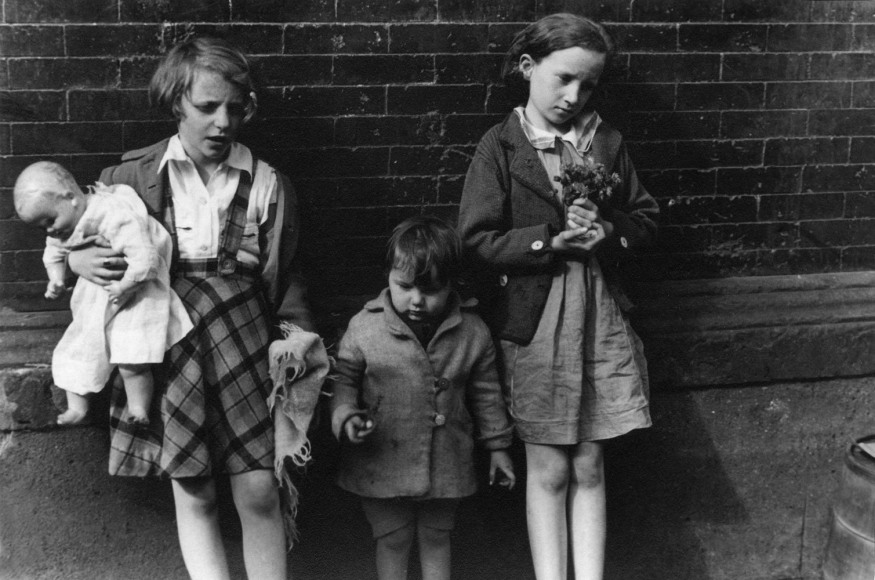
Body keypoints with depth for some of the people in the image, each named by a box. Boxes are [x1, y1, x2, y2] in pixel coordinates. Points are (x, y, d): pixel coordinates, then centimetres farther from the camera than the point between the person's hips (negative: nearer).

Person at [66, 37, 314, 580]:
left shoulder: (269, 185, 4)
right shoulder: (135, 176, 2)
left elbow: (288, 283, 10)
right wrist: (77, 259, -7)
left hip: (241, 341, 0)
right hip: (166, 347, 0)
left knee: (259, 493, -4)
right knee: (194, 495, 4)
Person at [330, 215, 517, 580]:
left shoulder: (472, 332, -3)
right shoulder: (364, 327, -9)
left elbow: (486, 393, 7)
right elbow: (344, 380, 1)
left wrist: (497, 446, 11)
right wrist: (346, 417, -17)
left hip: (446, 464, 2)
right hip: (382, 463, -1)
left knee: (436, 539, 16)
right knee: (392, 540, 9)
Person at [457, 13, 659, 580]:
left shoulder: (605, 141, 5)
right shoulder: (501, 146, -4)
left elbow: (646, 217, 12)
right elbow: (476, 241, -9)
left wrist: (608, 232, -9)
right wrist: (551, 239, -18)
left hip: (599, 316, 3)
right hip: (533, 319, -3)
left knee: (588, 466, 9)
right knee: (548, 469, 5)